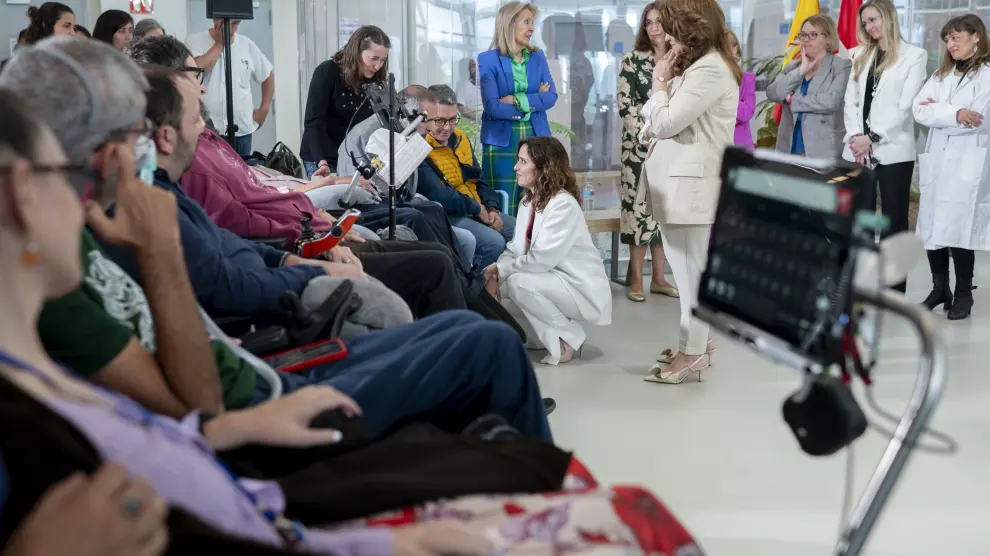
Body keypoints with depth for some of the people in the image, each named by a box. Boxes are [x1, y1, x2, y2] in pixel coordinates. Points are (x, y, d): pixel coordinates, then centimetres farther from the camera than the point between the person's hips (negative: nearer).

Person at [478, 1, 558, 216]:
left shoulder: (537, 56, 11)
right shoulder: (488, 59, -3)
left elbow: (551, 96, 0)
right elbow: (492, 106, -12)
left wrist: (518, 100, -13)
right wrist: (534, 101, -6)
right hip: (502, 141, -4)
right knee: (503, 208, -2)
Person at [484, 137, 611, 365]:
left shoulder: (563, 204, -23)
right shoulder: (528, 201, 5)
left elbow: (542, 259, -28)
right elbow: (516, 248, 3)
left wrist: (500, 269, -20)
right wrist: (496, 271, -16)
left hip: (582, 288, -9)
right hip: (553, 281, 9)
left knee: (519, 282, -28)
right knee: (501, 285, -2)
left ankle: (569, 338, -10)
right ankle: (548, 334, 10)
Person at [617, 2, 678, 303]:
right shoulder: (633, 60, 0)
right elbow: (625, 105, -6)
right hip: (640, 146, -4)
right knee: (640, 207, -5)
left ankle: (659, 278, 13)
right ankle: (636, 279, 1)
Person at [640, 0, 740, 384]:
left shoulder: (710, 70, -16)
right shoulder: (701, 65, 19)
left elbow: (666, 122, -18)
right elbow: (670, 123, 21)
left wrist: (660, 83, -5)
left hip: (690, 183, -11)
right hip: (680, 180, 11)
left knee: (691, 270, -5)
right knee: (691, 269, 16)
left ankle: (692, 353, 2)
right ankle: (697, 342, 25)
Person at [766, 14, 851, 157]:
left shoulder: (842, 66, 0)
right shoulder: (792, 67, 16)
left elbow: (831, 101, -16)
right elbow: (772, 93, 0)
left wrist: (792, 100, -4)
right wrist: (800, 71, -8)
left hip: (824, 151, -5)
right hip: (791, 149, 5)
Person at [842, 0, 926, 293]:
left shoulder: (914, 55, 0)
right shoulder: (861, 55, 16)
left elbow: (905, 105, -8)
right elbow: (850, 100, 9)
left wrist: (872, 137, -14)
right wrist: (855, 136, -7)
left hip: (893, 150, -4)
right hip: (857, 149, 5)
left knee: (894, 221, 0)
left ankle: (893, 290, 2)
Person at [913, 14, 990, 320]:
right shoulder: (941, 74, 16)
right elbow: (919, 111, 1)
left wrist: (937, 108, -4)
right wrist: (954, 113, -15)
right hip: (935, 162, 6)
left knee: (958, 229, -5)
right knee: (931, 227, 6)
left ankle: (964, 294, 9)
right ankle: (939, 288, 21)